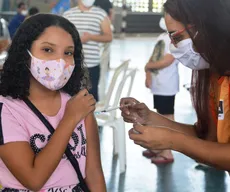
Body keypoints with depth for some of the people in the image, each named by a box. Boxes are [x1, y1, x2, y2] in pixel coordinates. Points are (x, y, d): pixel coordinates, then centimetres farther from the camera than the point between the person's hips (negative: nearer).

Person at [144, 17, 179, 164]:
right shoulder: (162, 37, 13)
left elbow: (166, 61, -20)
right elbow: (153, 57, 14)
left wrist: (148, 67, -6)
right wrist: (149, 75, -2)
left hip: (167, 85, -9)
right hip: (158, 83, 9)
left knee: (167, 117, -4)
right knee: (160, 115, 16)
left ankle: (167, 153, 1)